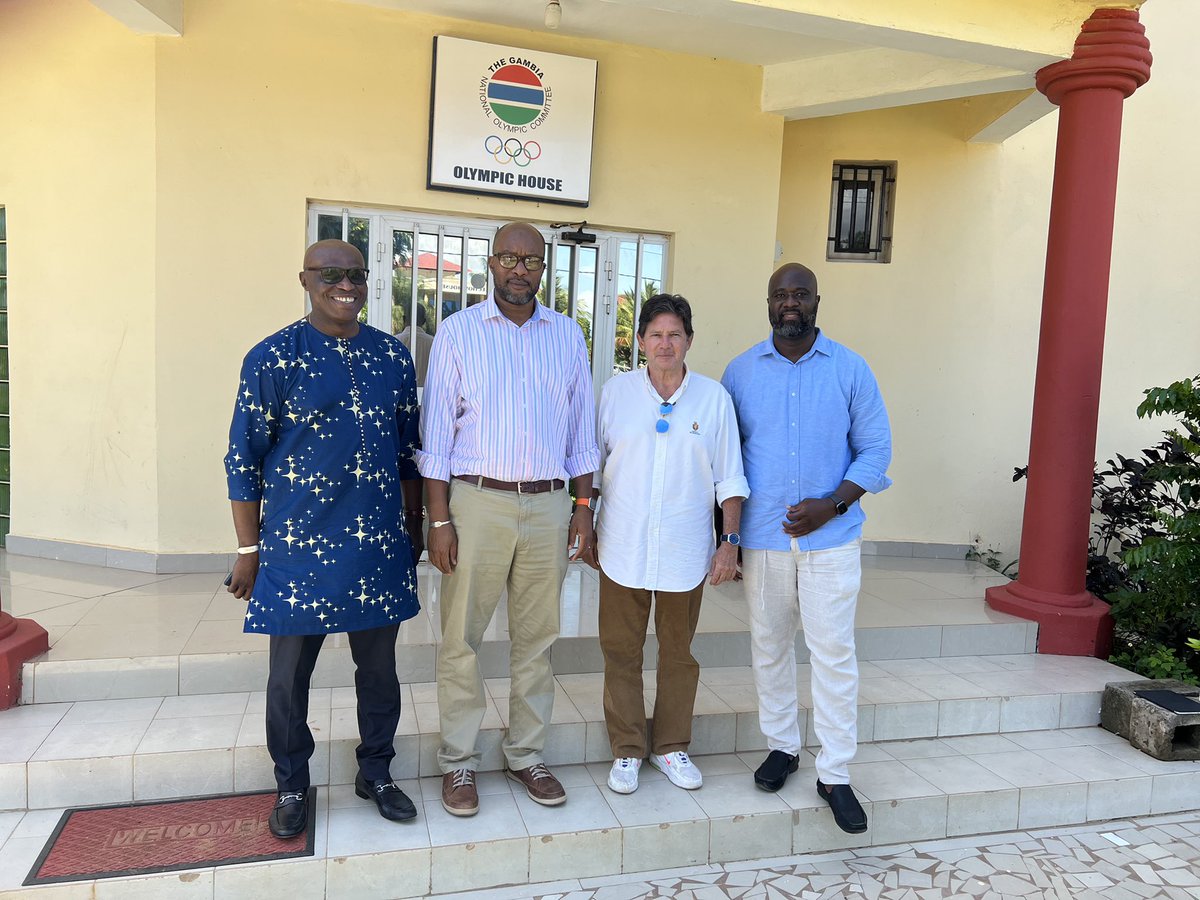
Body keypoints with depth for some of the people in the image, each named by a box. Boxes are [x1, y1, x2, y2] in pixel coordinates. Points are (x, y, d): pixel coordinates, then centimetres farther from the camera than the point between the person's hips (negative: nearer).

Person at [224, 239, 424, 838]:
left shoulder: (393, 356, 5)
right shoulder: (273, 358, -6)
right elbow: (243, 459, -4)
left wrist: (413, 527, 13)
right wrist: (248, 549, -5)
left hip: (380, 545, 3)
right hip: (298, 546, -3)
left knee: (379, 666, 15)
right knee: (290, 674, 11)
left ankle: (375, 773, 35)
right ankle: (291, 786, 33)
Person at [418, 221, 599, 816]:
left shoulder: (567, 335, 9)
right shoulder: (458, 332, 0)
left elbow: (582, 429, 11)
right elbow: (437, 432, -2)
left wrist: (583, 508, 6)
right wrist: (439, 519, -7)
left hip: (547, 505, 3)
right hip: (476, 501, -2)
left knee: (536, 638, 10)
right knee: (461, 638, 4)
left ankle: (526, 755, 26)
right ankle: (459, 762, 20)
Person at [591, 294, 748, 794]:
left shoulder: (713, 397, 1)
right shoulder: (617, 392, 2)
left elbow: (728, 478, 4)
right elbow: (592, 466, 8)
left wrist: (730, 539, -1)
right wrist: (587, 528, 7)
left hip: (685, 549, 0)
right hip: (623, 547, 0)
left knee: (678, 652, 11)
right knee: (621, 651, 7)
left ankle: (671, 747, 28)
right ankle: (627, 751, 23)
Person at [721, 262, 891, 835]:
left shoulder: (850, 369, 0)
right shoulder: (741, 371, 4)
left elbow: (876, 449, 0)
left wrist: (832, 504, -14)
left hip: (832, 537, -2)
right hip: (762, 537, 2)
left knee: (834, 653, 0)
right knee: (769, 648, 13)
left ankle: (835, 773, 13)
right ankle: (782, 745, 32)